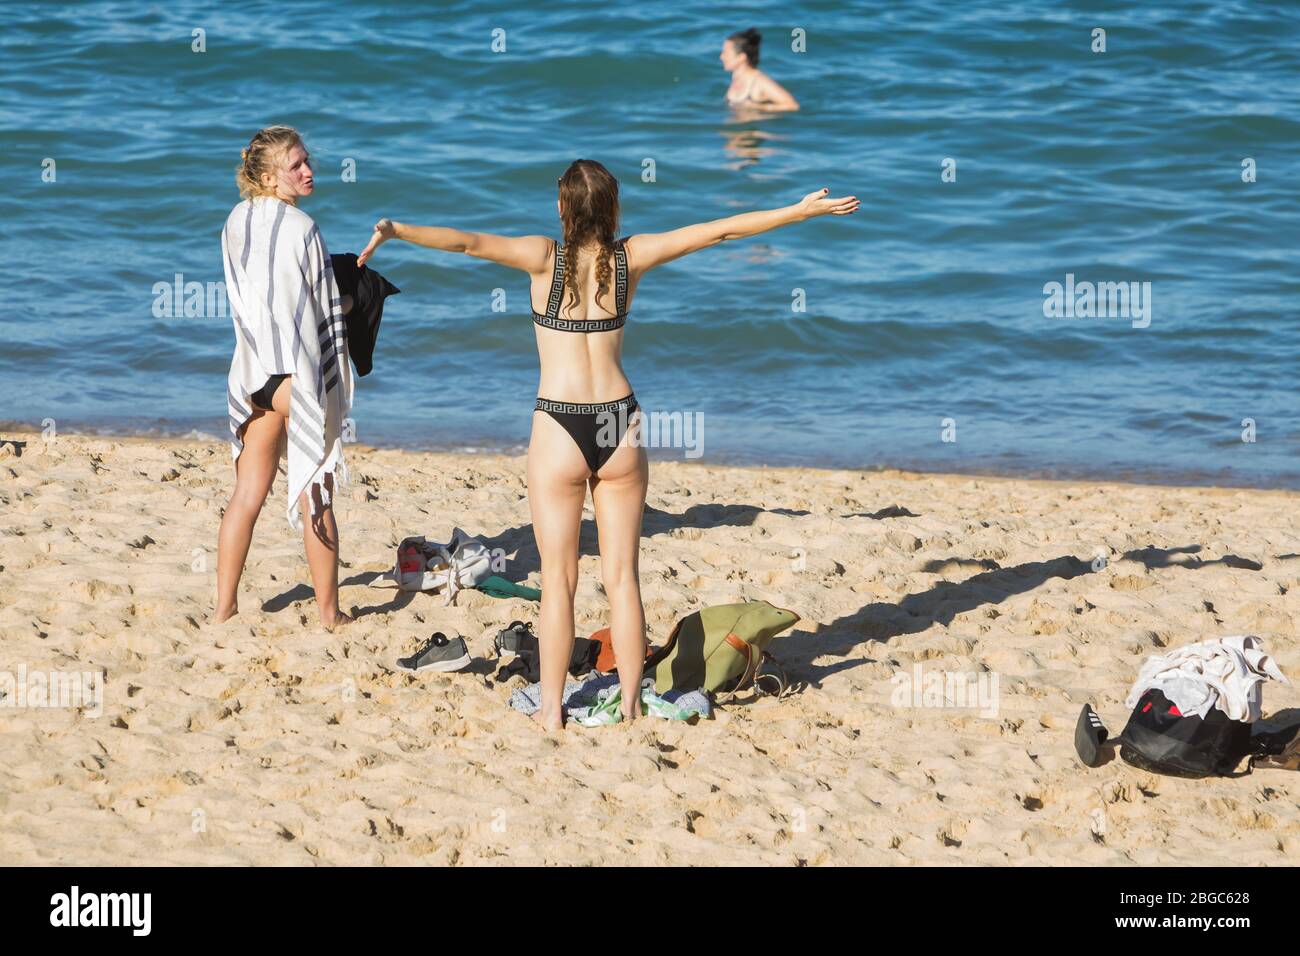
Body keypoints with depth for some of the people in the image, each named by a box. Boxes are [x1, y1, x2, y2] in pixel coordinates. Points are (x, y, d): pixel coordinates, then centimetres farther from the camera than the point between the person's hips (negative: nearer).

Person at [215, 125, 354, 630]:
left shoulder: (235, 223, 5)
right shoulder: (301, 228, -14)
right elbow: (327, 310, -10)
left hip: (254, 373, 6)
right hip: (301, 372, -6)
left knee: (248, 492, 12)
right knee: (315, 495, 3)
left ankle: (224, 606, 13)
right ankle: (329, 612, 10)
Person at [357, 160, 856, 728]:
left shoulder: (545, 258, -7)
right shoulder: (631, 257, 1)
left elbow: (468, 243, -19)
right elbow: (720, 230, 7)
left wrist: (396, 231, -22)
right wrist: (801, 211, 15)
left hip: (559, 431, -3)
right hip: (621, 430, 3)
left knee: (559, 579, 5)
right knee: (622, 577, 9)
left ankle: (552, 710, 7)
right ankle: (631, 706, 12)